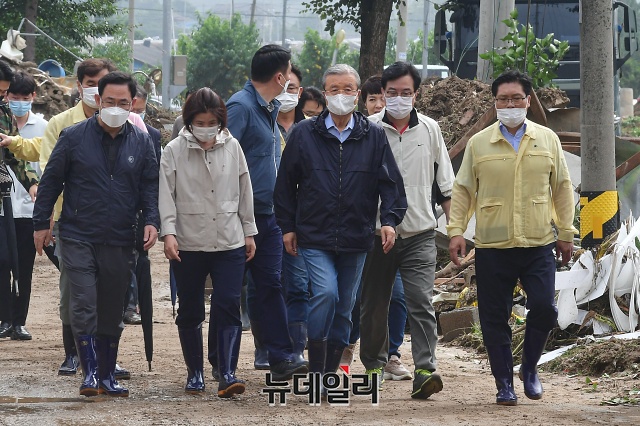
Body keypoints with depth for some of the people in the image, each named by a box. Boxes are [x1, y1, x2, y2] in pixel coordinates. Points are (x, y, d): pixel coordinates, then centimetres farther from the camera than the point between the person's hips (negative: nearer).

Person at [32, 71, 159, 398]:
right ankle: (90, 373, -8)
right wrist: (41, 223, 2)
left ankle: (107, 376, 17)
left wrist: (152, 221, -7)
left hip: (120, 244, 3)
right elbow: (51, 181, 3)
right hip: (78, 238, -3)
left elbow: (150, 186, 9)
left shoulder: (141, 143, 5)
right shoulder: (74, 137, -2)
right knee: (83, 307, -12)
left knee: (112, 312, 9)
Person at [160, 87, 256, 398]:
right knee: (190, 311, 8)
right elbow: (166, 194, -6)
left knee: (228, 308, -9)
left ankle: (227, 373, -13)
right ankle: (195, 373, 19)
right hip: (188, 244, -1)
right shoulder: (174, 151, -3)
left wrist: (249, 232, 13)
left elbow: (244, 191, 11)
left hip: (230, 243, 1)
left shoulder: (232, 147, 4)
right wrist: (168, 232, -17)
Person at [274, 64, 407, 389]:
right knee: (326, 293, -21)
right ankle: (316, 371, -12)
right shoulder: (304, 134, 2)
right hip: (314, 237, -2)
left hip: (355, 240, 2)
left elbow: (390, 181, 4)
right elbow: (286, 184, 8)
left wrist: (390, 219, -10)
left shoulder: (373, 136, 4)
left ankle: (330, 373, 20)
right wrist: (287, 226, 5)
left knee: (344, 307, 8)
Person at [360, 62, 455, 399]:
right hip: (377, 232, 0)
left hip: (419, 233, 0)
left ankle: (425, 371, -21)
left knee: (421, 301, -13)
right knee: (374, 304, 10)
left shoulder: (429, 129, 5)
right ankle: (374, 363, 29)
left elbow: (446, 182, 12)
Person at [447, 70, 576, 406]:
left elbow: (562, 187, 12)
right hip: (492, 248, 0)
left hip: (538, 244, 0)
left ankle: (529, 367, 15)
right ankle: (504, 384, 12)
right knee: (495, 318, 1)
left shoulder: (547, 140, 8)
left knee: (544, 308, -9)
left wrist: (566, 232, 9)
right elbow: (463, 190, 8)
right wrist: (456, 231, 0)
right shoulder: (479, 143, 5)